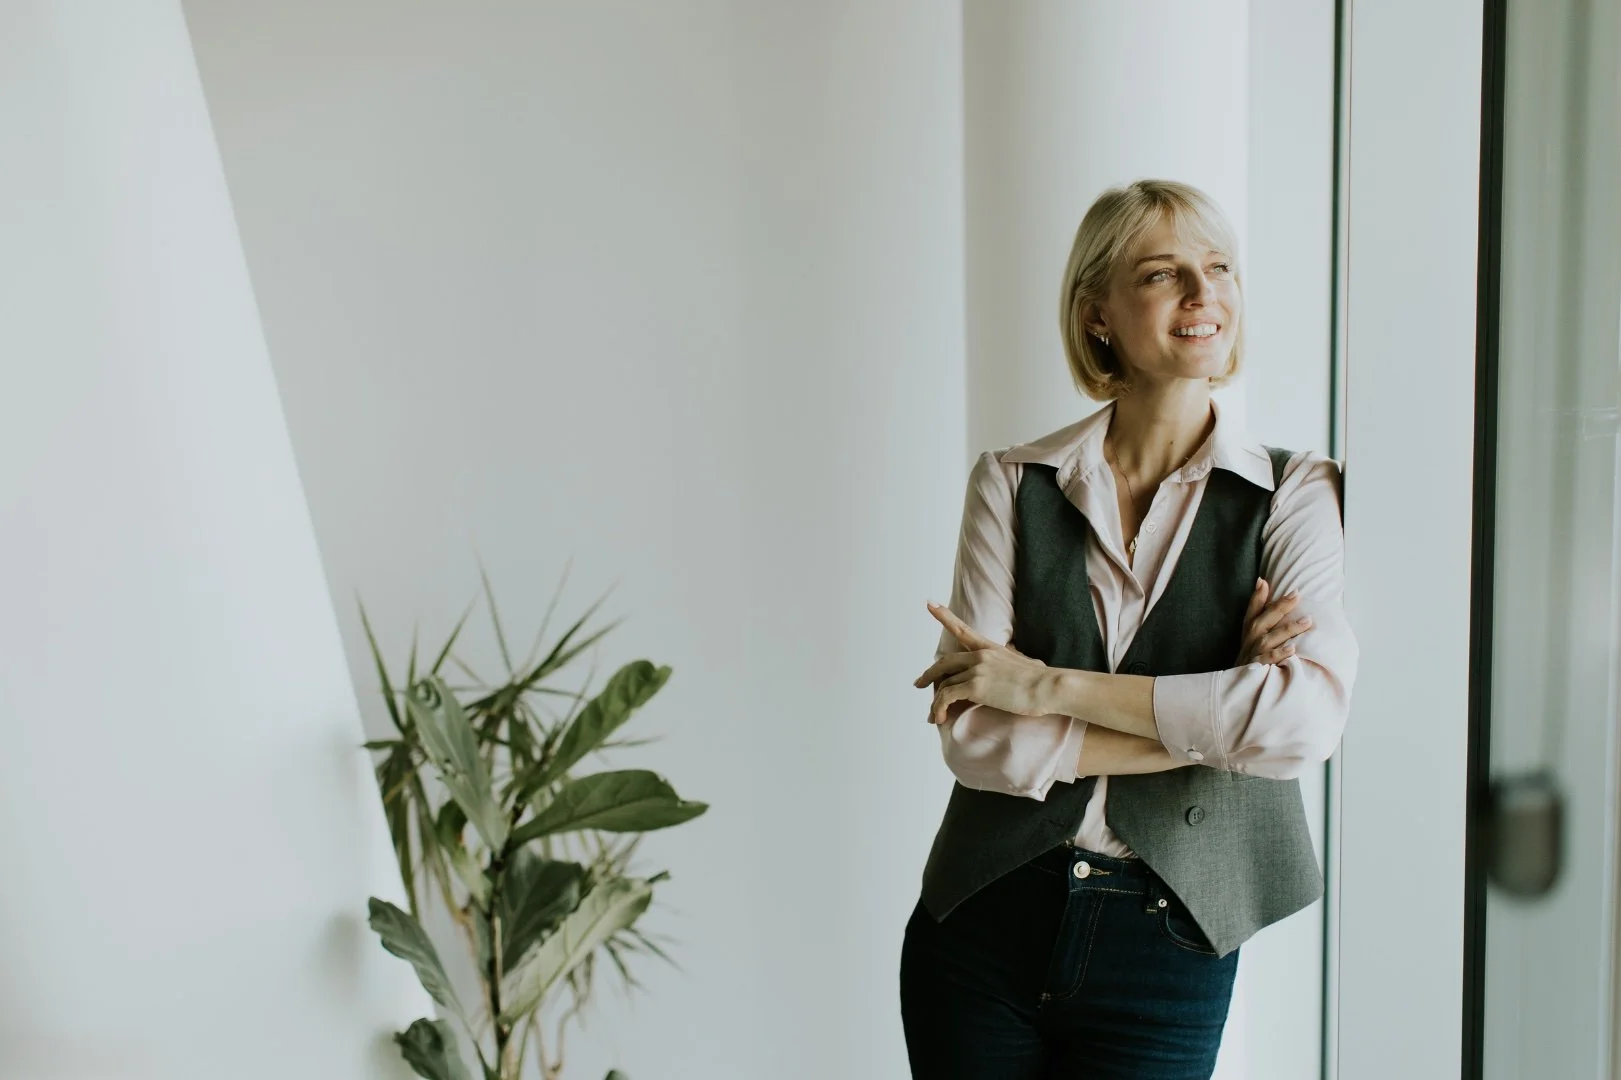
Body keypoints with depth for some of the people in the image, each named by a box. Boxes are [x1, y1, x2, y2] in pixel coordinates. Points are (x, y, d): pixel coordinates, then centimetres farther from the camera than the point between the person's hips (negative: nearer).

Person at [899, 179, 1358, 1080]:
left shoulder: (1294, 494, -4)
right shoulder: (1014, 484, -2)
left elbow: (1308, 719, -19)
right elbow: (975, 735, -10)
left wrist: (1050, 684, -18)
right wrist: (1204, 720, -16)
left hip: (1167, 950, -1)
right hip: (986, 926, 1)